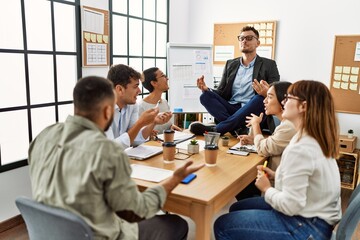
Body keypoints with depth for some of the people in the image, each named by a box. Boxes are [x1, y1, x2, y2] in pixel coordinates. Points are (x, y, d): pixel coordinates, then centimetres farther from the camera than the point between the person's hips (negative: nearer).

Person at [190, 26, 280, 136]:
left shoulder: (269, 65, 8)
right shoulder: (230, 64, 18)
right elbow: (221, 92, 15)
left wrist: (266, 93, -27)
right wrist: (206, 89, -7)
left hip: (253, 111, -3)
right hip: (231, 109, 3)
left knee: (260, 98, -34)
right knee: (205, 96, -18)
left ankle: (215, 130, -39)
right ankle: (238, 128, -35)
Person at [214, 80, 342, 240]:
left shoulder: (299, 149, -29)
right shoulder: (318, 140, 1)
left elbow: (290, 206, -27)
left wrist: (267, 188, -10)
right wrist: (277, 176, 4)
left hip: (307, 227, -9)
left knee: (222, 226, -5)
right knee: (238, 208, 20)